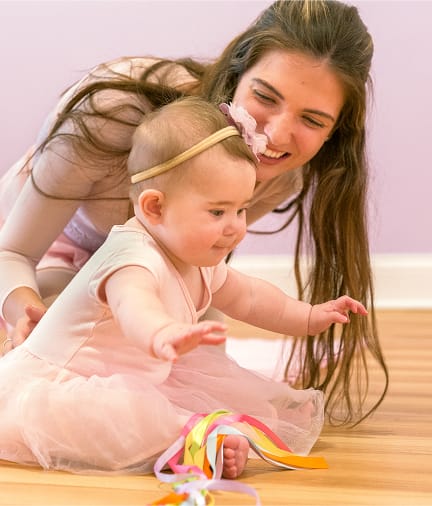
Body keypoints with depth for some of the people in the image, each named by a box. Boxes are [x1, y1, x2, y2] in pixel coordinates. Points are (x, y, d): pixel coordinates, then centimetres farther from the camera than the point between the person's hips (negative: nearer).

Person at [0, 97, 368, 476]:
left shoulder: (198, 260, 3)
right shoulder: (133, 259, -31)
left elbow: (243, 297, 23)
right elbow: (133, 303, -56)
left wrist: (308, 317, 19)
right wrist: (162, 335, -77)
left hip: (130, 383, 10)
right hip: (48, 384, -10)